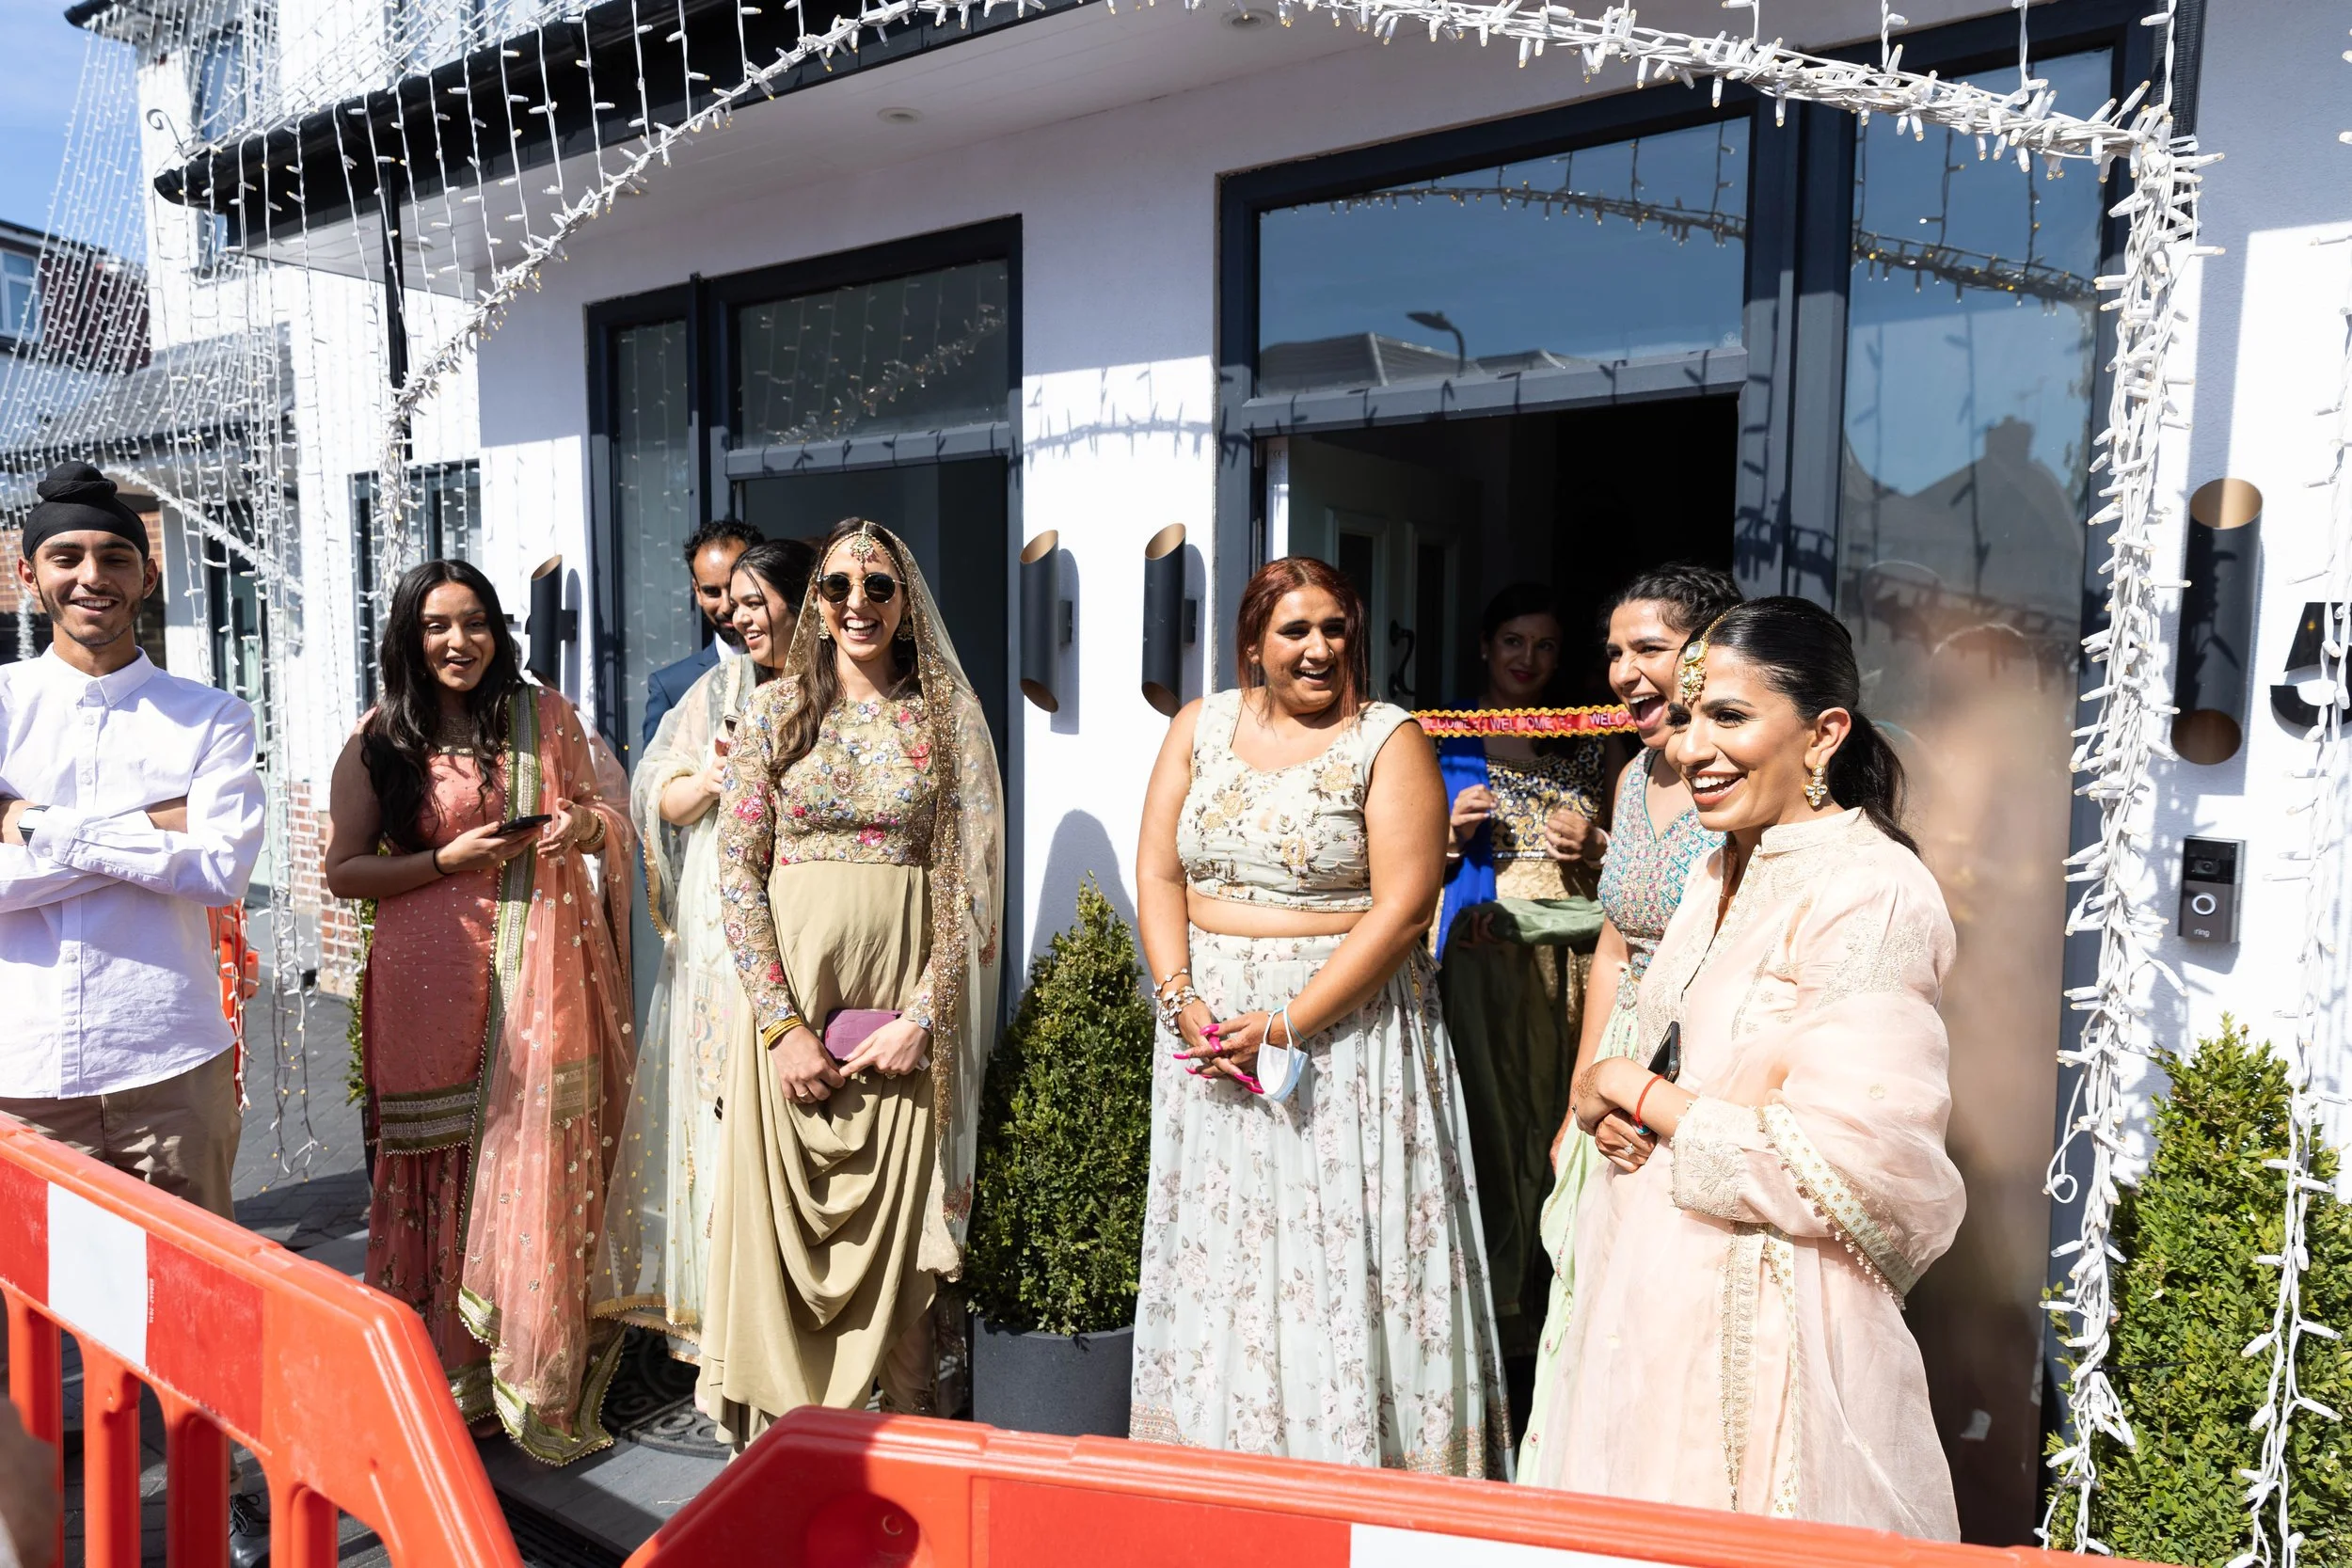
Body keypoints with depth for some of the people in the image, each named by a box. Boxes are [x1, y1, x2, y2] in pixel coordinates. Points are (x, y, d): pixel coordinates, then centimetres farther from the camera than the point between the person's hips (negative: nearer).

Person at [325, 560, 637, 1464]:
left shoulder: (545, 718, 7)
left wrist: (587, 823, -8)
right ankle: (449, 1377, 19)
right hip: (430, 983, -1)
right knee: (446, 1175, 4)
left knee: (540, 1165, 2)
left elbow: (612, 813, 16)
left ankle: (542, 1377, 17)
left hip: (537, 977, 1)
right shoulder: (380, 740, 3)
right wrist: (451, 860, -11)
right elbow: (344, 871, 3)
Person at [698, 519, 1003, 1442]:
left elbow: (973, 882, 1)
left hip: (903, 1011, 0)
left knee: (895, 1225, 4)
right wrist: (781, 1022, -8)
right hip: (789, 999, 1)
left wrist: (922, 1017, -8)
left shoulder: (949, 717, 4)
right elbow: (736, 871, 0)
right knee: (781, 1222, 5)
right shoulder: (774, 710, 5)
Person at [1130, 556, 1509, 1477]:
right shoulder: (1201, 727, 8)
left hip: (1345, 1024, -4)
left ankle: (1350, 1474, 16)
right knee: (1217, 1246, 11)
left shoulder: (1388, 741, -5)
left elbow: (1402, 909, -13)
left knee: (1339, 1249, 0)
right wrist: (1183, 1002, -10)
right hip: (1209, 1021, 4)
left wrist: (1287, 1024, -18)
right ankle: (1217, 1481, 27)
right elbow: (1158, 873, 4)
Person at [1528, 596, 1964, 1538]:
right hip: (1655, 1291, 8)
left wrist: (1632, 1089, -15)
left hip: (1762, 1315, -8)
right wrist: (1621, 1119, -3)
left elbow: (1844, 1171, -25)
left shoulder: (1873, 895, -20)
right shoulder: (1723, 872, 7)